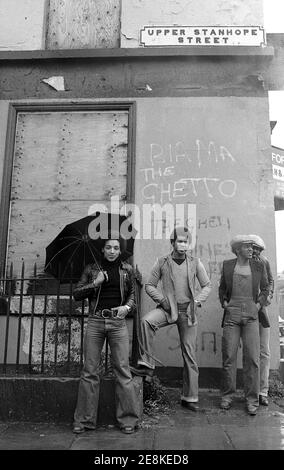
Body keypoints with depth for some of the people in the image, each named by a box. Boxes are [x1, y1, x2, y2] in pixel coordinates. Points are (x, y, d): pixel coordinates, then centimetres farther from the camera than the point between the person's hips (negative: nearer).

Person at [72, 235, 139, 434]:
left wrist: (127, 306, -5)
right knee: (90, 371, 3)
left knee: (123, 370, -2)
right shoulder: (91, 269, 9)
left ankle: (128, 419, 9)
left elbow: (132, 293, 16)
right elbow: (77, 294, 7)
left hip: (118, 322, 0)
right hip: (95, 321, 1)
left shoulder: (127, 269, 10)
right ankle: (84, 419, 14)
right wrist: (95, 283, -7)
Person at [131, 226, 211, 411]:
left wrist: (197, 302, -6)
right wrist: (162, 300, -10)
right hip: (168, 308, 0)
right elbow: (149, 285, 5)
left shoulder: (195, 262, 1)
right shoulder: (162, 262, 0)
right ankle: (147, 365, -22)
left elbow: (207, 285, 8)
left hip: (187, 311, 1)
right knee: (146, 321, -32)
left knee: (189, 353, 3)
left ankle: (190, 398, 15)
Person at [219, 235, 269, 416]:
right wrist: (224, 302, 3)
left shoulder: (259, 266, 5)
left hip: (251, 315, 0)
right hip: (231, 314, 0)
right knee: (229, 356, 2)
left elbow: (265, 288, 17)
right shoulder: (227, 265, 5)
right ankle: (227, 396, 16)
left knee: (252, 357, -3)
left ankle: (252, 399, 8)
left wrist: (260, 303, 3)